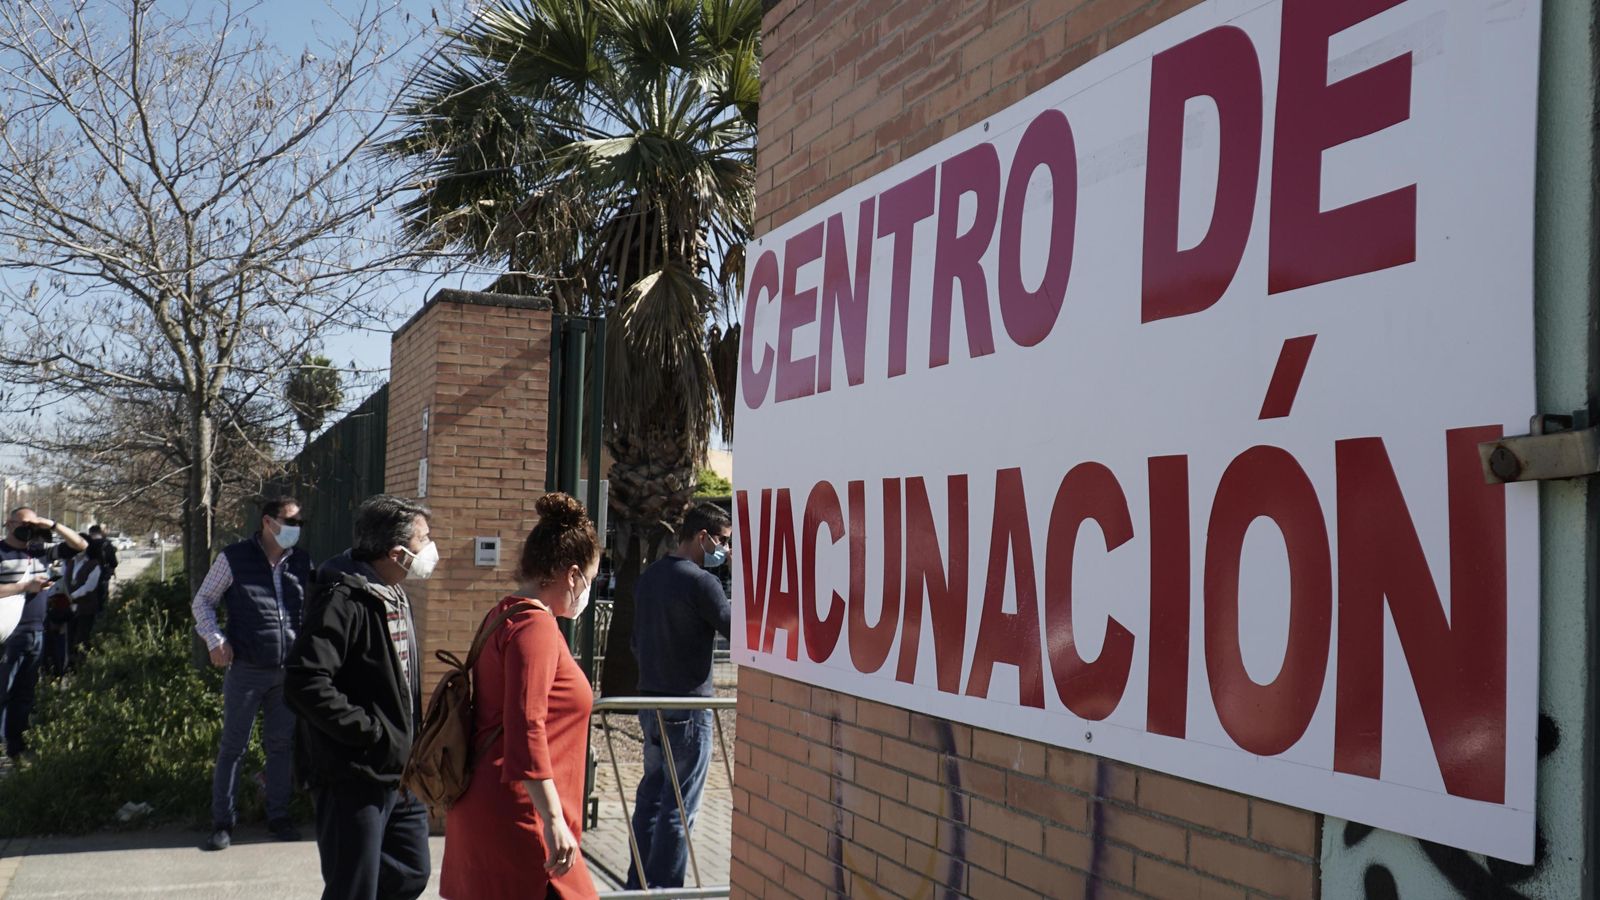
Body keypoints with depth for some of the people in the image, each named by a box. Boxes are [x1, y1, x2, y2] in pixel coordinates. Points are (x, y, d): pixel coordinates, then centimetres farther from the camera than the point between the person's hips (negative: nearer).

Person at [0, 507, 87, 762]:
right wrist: (25, 586, -16)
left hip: (36, 634, 6)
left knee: (25, 694, 12)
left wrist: (52, 525, 3)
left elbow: (80, 545, 15)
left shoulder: (41, 552, 12)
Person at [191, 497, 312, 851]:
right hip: (246, 669, -4)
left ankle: (278, 815, 23)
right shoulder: (235, 558, -3)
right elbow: (202, 601, 4)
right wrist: (215, 640, -8)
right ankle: (223, 821, 13)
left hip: (290, 671, 4)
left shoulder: (301, 562, 8)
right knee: (233, 745, 3)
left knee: (282, 743, 11)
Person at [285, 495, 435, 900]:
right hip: (354, 779, -9)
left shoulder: (397, 599, 11)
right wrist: (372, 734, -24)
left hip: (399, 776, 9)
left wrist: (412, 744, 13)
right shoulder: (343, 601, -20)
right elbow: (305, 684, -30)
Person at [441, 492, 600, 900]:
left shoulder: (504, 616, 14)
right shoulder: (536, 626, -15)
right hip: (517, 814, -10)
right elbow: (526, 730, -24)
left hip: (482, 806, 10)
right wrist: (554, 820, -25)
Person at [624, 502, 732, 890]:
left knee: (652, 793, 16)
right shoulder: (701, 582, -16)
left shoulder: (647, 577, 9)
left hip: (650, 699, 8)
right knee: (680, 805, -1)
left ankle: (638, 884, 22)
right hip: (687, 706, -8)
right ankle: (663, 888, 1)